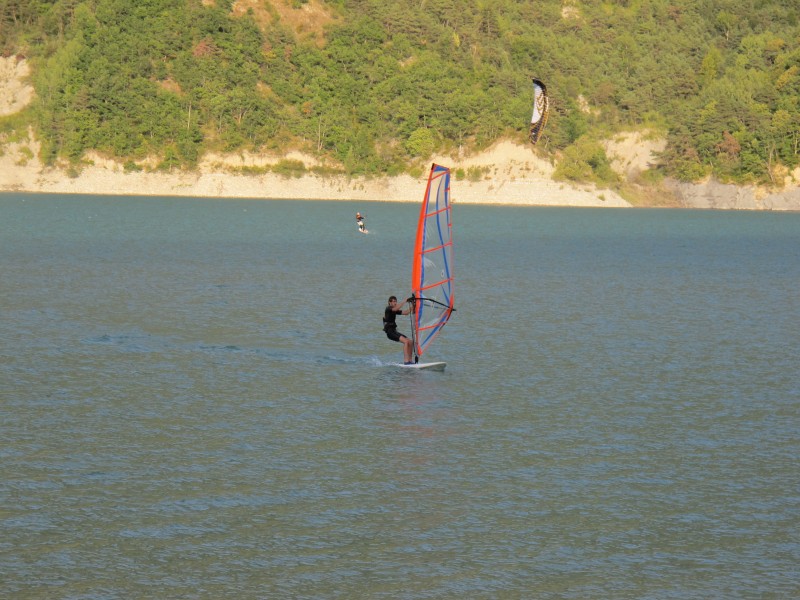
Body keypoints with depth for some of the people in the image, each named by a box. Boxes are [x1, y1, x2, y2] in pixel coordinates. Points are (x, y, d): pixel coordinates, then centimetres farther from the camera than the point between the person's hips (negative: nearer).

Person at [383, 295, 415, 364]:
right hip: (390, 332, -9)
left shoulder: (395, 311, 18)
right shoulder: (388, 309, -6)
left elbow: (406, 312, 13)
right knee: (405, 341, -24)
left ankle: (409, 360, 3)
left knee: (410, 342, 0)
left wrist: (412, 305, -1)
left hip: (394, 331, 9)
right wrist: (405, 302, -28)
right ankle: (406, 361, -28)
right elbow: (396, 309, -27)